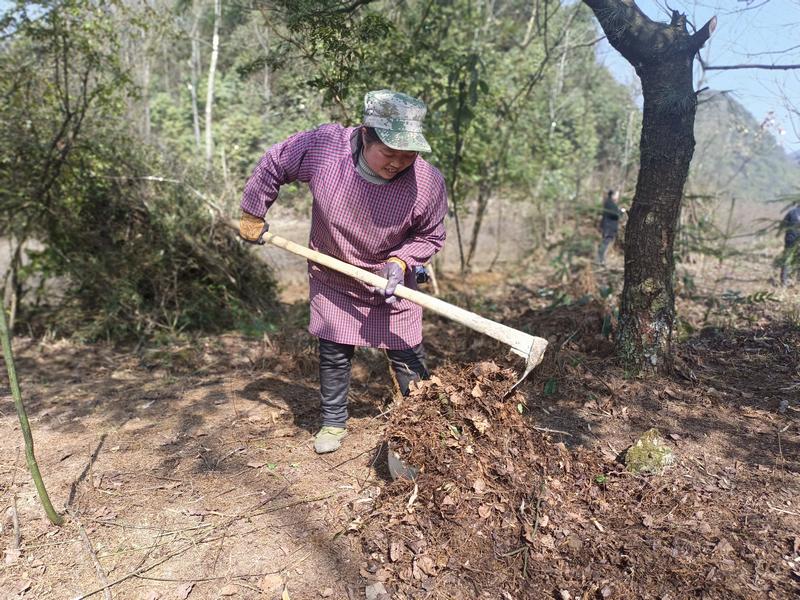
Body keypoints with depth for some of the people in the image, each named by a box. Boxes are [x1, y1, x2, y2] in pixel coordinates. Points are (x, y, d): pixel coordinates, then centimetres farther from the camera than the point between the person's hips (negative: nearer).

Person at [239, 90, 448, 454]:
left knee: (408, 357, 7)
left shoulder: (428, 183, -26)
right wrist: (252, 215, 2)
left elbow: (430, 236, -7)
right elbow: (272, 166, -6)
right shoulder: (321, 146, -25)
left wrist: (400, 261, -25)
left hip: (392, 284, 0)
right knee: (333, 353, 9)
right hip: (332, 280, 1)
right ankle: (333, 423, 29)